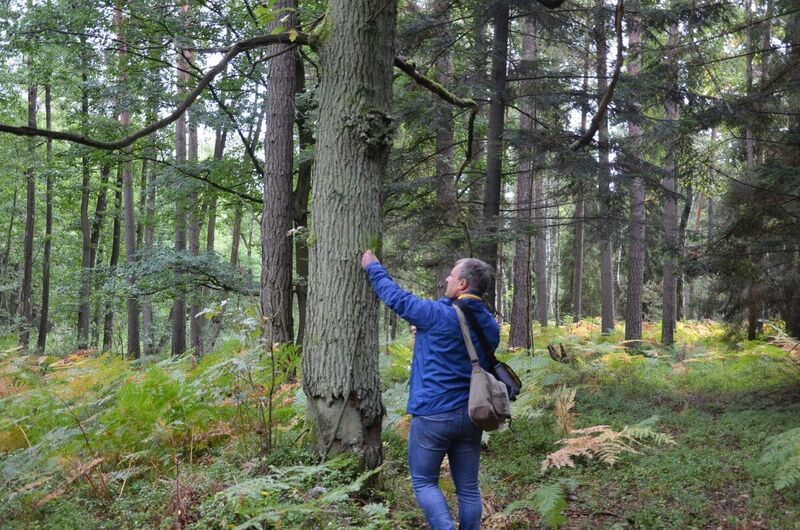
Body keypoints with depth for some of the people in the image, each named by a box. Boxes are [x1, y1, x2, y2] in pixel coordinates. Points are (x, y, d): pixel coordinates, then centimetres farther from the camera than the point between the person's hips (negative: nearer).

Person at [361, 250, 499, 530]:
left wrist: (373, 267, 14)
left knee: (424, 483, 7)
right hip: (472, 415, 6)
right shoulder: (490, 325, 4)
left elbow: (396, 297, -4)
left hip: (432, 415, -6)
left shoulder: (438, 315, -16)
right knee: (468, 487, 12)